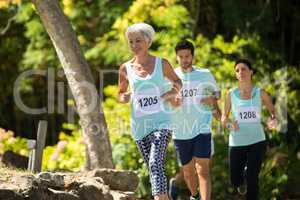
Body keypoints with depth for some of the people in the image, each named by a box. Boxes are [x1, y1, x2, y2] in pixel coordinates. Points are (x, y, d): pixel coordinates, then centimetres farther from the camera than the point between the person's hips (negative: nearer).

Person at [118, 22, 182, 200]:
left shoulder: (162, 64, 1)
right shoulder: (125, 69, 5)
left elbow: (177, 82, 18)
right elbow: (121, 94, 17)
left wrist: (173, 92, -3)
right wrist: (125, 97, -6)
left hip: (161, 122, -3)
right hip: (139, 125, 3)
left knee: (155, 164, -22)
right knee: (154, 169, 8)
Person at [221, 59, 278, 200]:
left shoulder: (260, 93, -2)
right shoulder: (231, 94, -1)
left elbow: (272, 110, 12)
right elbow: (224, 118, 7)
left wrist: (273, 119, -11)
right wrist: (229, 123, -17)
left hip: (257, 142, -1)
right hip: (237, 143, 1)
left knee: (252, 179, -11)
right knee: (235, 181, 8)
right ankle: (243, 172, 45)